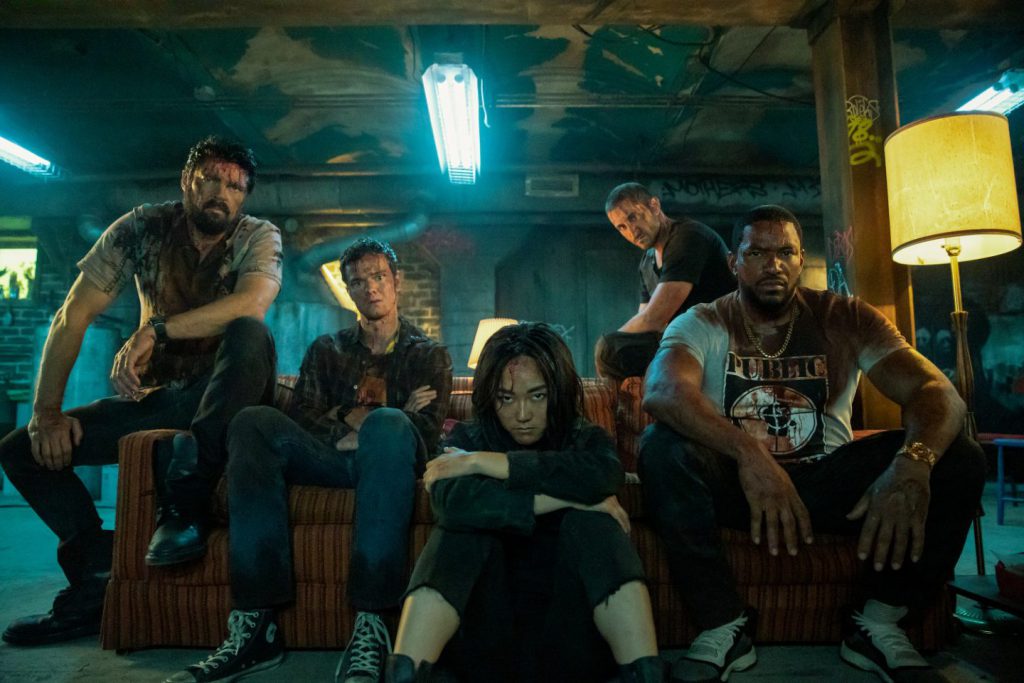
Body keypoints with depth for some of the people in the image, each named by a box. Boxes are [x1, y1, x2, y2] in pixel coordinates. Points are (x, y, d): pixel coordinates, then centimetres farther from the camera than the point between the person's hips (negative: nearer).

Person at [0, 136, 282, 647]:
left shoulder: (258, 237, -7)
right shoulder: (142, 227, -1)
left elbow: (252, 302, -30)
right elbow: (74, 314, -4)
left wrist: (154, 330, -32)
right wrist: (46, 411, -11)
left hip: (227, 394, -4)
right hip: (159, 396, 4)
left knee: (250, 334, -35)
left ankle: (185, 502, -29)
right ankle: (99, 578, -3)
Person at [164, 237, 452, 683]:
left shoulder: (429, 355, 20)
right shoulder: (327, 350, 27)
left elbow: (427, 430, 3)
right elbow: (301, 416, 10)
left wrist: (357, 422, -4)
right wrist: (349, 432, -4)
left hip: (387, 461, -2)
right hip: (330, 460, 3)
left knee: (388, 423, -37)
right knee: (253, 422, -26)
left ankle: (371, 628, -40)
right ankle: (255, 622, -32)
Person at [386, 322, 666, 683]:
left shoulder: (586, 438, 6)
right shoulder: (469, 438, 5)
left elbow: (602, 475, -22)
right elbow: (451, 501, -21)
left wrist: (481, 462, -17)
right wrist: (571, 497, -20)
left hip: (571, 643, 1)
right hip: (486, 645, 0)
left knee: (589, 517, -22)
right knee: (466, 522, -23)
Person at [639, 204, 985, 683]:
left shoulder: (845, 319, -1)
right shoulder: (702, 324, -7)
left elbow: (936, 391, -14)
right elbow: (662, 392, -29)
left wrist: (913, 462, -37)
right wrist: (748, 452, -45)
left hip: (828, 480, 2)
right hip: (736, 481, -2)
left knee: (958, 458, -18)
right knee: (662, 447, -31)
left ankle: (877, 624, -1)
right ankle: (724, 627, -16)